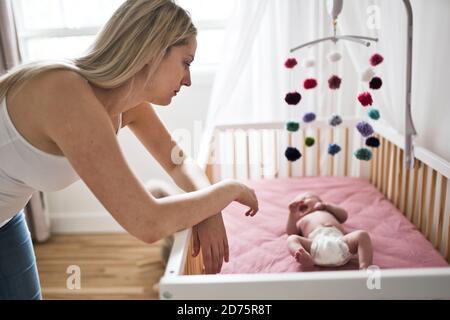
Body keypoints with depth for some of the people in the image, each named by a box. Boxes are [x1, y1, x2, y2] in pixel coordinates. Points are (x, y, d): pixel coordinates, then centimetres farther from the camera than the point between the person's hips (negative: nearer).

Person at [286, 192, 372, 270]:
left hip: (339, 240, 2)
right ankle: (306, 260, -56)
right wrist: (292, 213, 4)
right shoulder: (300, 221, 37)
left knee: (362, 235, -20)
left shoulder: (328, 213, 46)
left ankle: (365, 269, -39)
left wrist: (326, 205, 29)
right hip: (315, 243, -2)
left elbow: (344, 216, 30)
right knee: (292, 239, -25)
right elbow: (291, 232, 17)